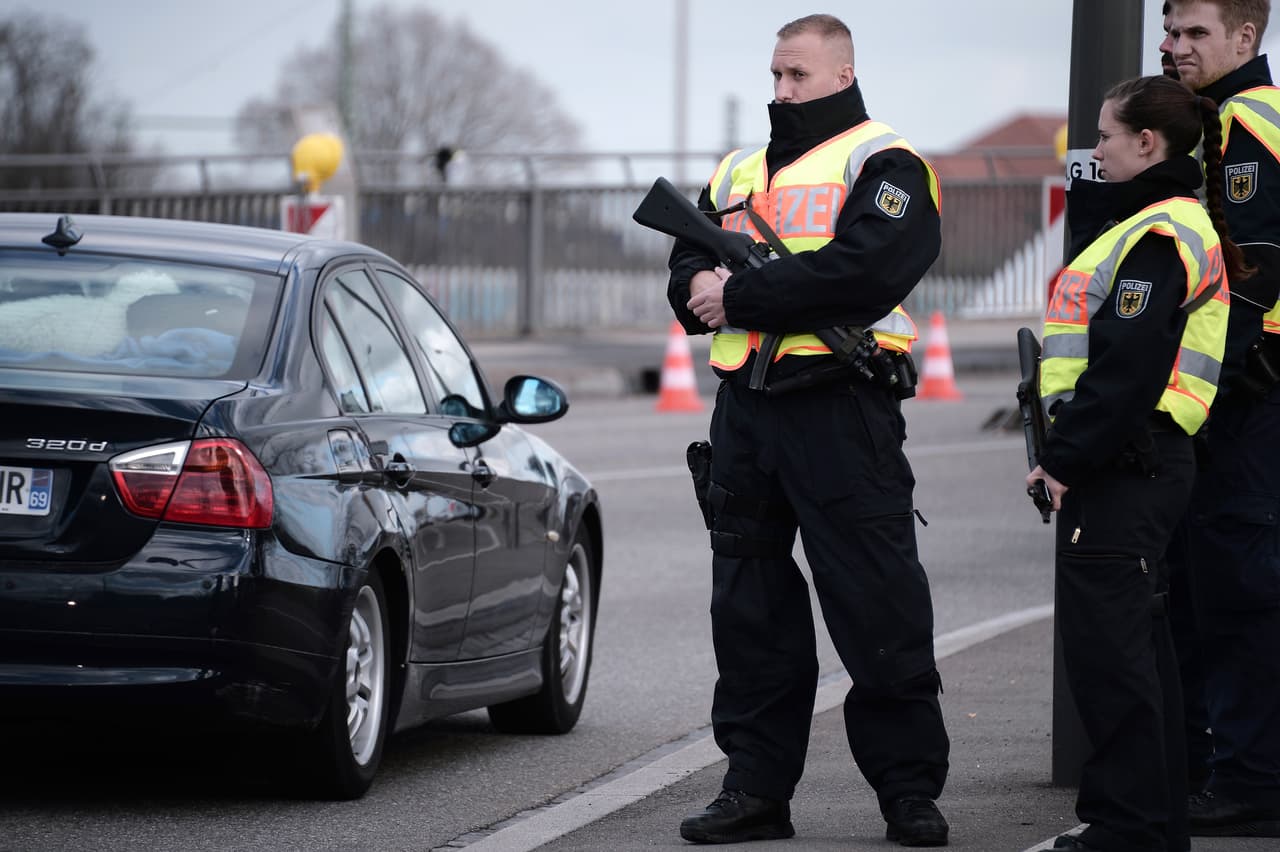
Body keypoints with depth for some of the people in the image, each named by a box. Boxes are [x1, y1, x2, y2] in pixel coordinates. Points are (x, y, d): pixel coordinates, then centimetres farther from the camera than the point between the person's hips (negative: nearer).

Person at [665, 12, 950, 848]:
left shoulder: (883, 165, -2)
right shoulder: (737, 176, 21)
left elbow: (864, 271, -17)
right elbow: (686, 274, 17)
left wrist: (741, 295, -14)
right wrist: (702, 285, -8)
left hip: (841, 411, -6)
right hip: (746, 410, 7)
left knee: (878, 606, -4)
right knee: (749, 610, 8)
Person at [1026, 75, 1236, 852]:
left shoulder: (1157, 235, -16)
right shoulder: (1165, 223, 17)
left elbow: (1126, 366, -23)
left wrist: (1066, 459, -20)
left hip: (1125, 462, -11)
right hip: (1135, 464, 11)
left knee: (1108, 648, -8)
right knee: (1135, 640, 15)